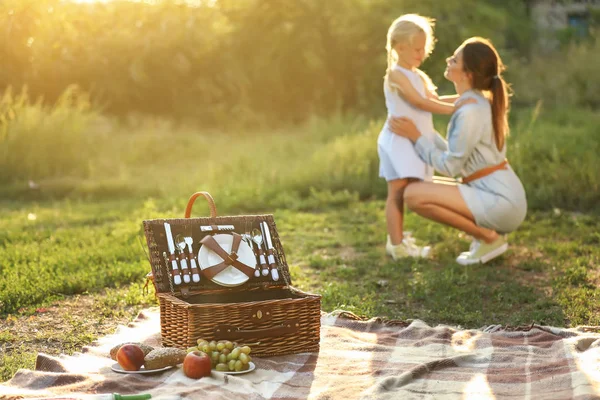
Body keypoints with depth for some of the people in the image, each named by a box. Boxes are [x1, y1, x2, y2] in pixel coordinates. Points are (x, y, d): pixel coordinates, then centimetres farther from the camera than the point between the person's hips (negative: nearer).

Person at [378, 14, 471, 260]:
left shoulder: (418, 76, 17)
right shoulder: (396, 74, -12)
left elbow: (435, 100, 16)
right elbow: (419, 102, -19)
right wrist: (455, 109, -20)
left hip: (415, 142, 9)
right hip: (398, 141, -9)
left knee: (404, 194, 11)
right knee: (397, 193, -7)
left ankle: (398, 241, 18)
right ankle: (396, 244, -6)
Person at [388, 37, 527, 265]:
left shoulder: (470, 112, -19)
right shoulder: (479, 104, 11)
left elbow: (449, 166, -14)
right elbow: (455, 154, 14)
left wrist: (416, 137, -7)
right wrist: (422, 131, 13)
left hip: (499, 201, -10)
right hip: (501, 197, 10)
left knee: (414, 194, -18)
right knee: (425, 189, 21)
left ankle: (487, 237, -7)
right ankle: (489, 233, 11)